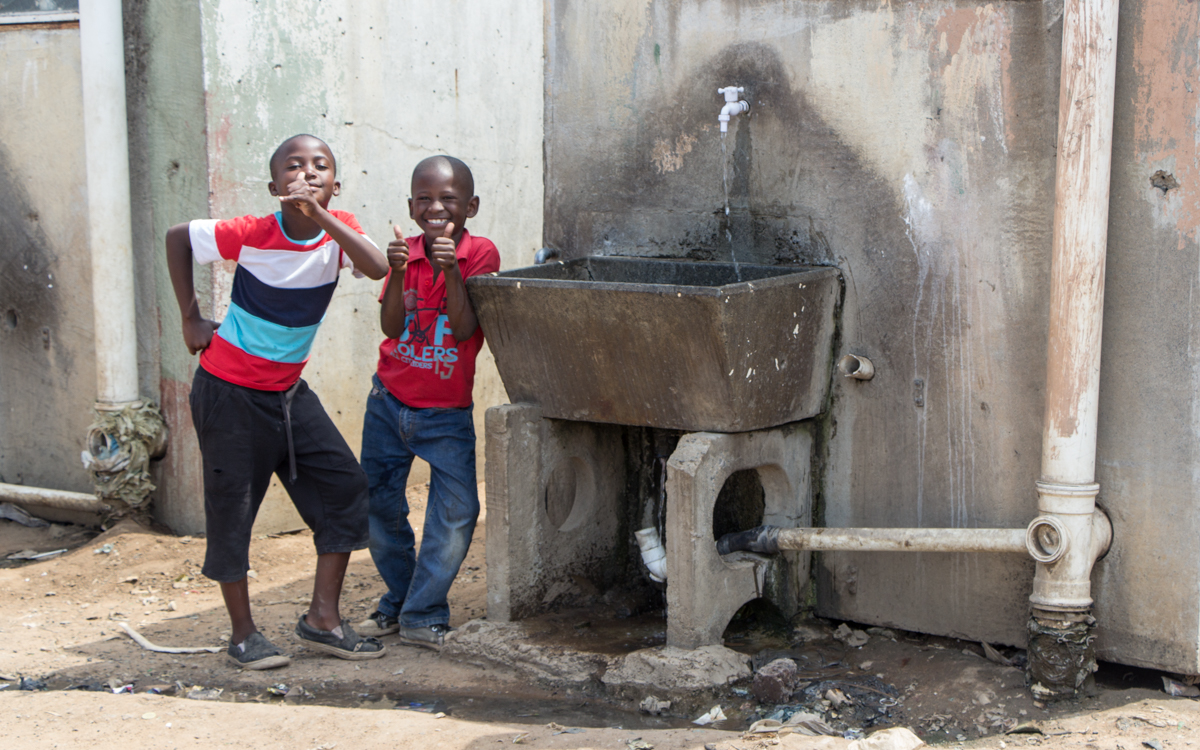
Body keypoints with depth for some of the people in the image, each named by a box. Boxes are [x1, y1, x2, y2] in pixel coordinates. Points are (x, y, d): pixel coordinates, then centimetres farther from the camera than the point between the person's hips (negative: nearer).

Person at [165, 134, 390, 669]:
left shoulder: (339, 228, -7)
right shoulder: (252, 234, -18)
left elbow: (377, 269, -26)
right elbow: (177, 238, -4)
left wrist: (321, 217, -35)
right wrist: (191, 319, -5)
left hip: (289, 390, 5)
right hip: (230, 390, -5)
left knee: (344, 486, -2)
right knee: (232, 503, 1)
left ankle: (322, 619, 8)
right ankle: (243, 634, 15)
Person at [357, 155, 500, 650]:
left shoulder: (480, 254, -10)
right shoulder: (407, 253, -2)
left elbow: (464, 328, -20)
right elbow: (390, 326, -12)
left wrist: (450, 270, -31)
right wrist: (396, 272, -26)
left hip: (447, 413, -3)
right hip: (389, 402, 3)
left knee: (457, 511, -12)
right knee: (378, 505, 10)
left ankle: (424, 614, 3)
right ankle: (398, 599, 30)